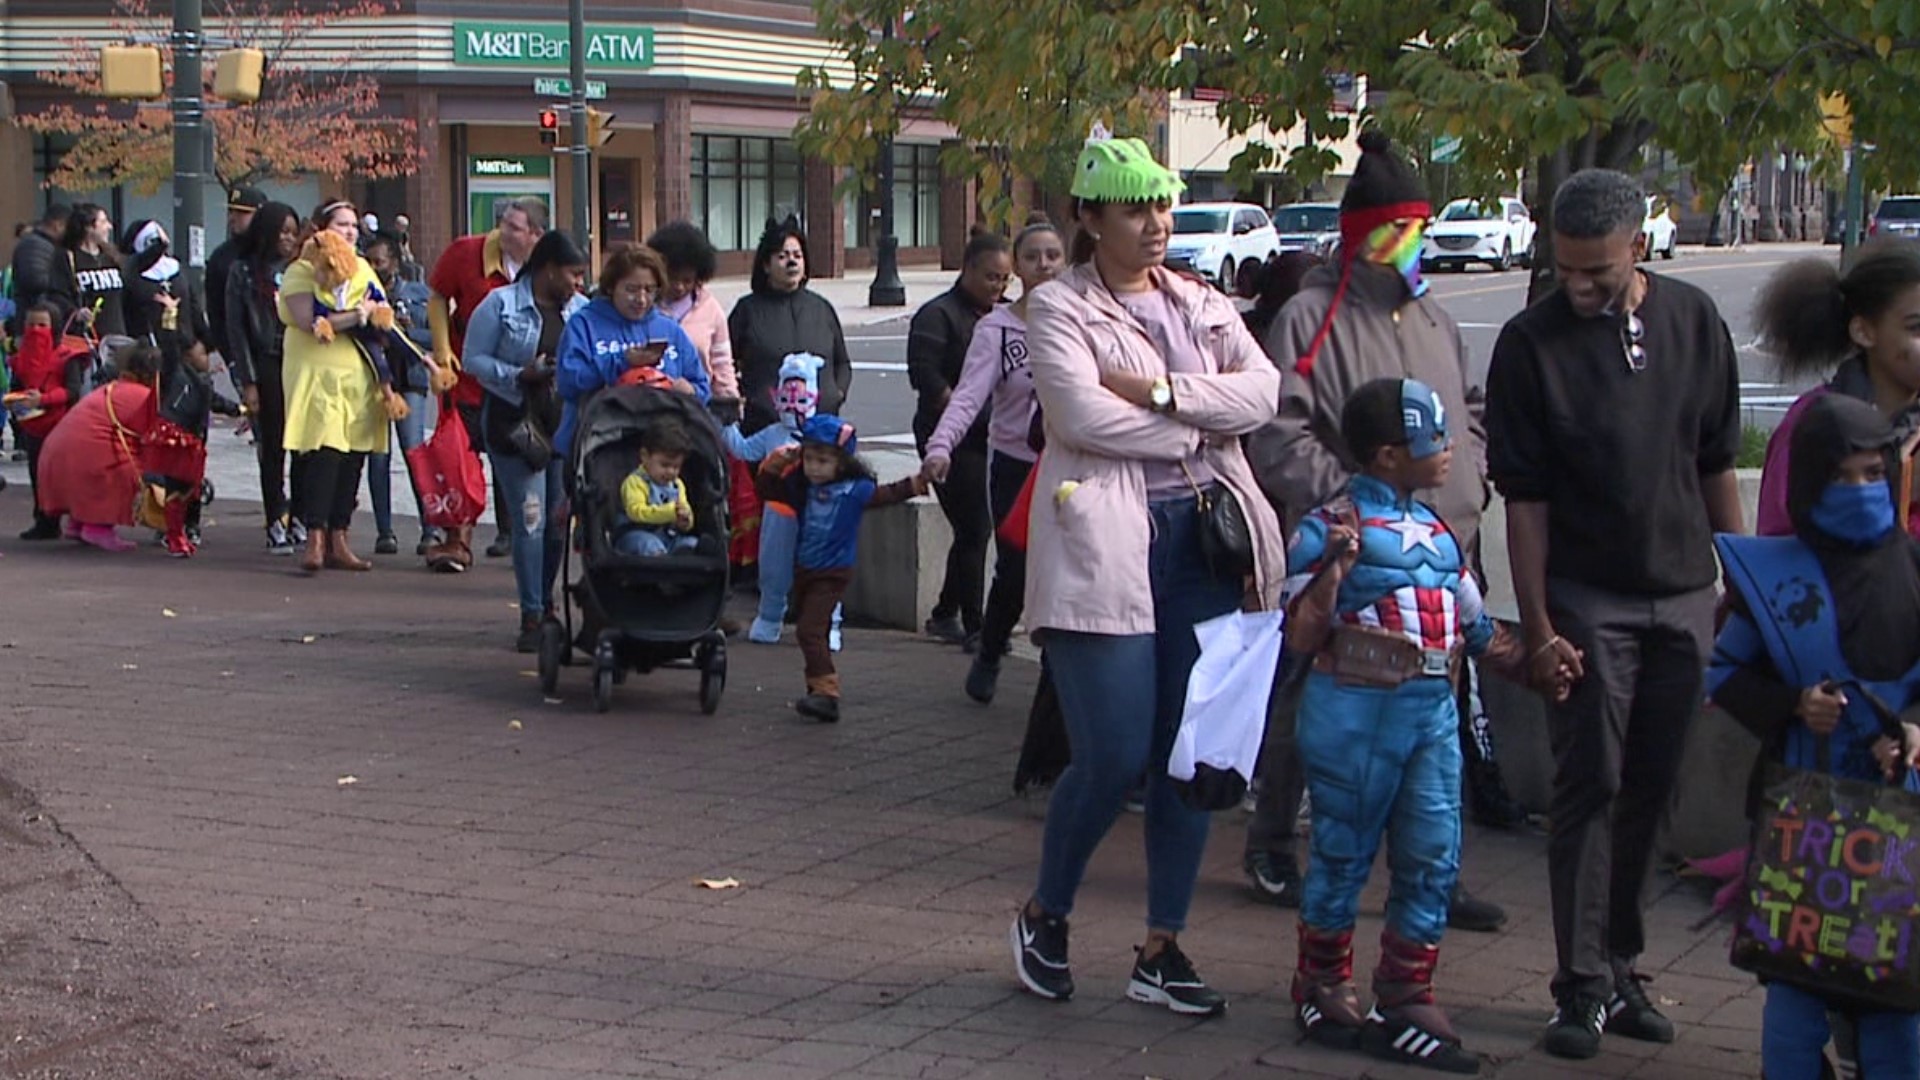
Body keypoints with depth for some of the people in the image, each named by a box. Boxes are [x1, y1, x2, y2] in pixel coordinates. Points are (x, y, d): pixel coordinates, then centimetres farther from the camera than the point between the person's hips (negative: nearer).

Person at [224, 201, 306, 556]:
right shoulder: (244, 272, 4)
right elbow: (236, 328, 2)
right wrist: (247, 382, -4)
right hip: (268, 366, -2)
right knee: (273, 448, 1)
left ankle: (300, 519, 6)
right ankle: (276, 523, 5)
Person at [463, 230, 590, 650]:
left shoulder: (582, 310, 10)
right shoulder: (501, 305, -2)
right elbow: (473, 360, -3)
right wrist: (520, 376, -15)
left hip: (567, 426, 4)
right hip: (516, 425, -4)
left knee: (560, 520, 7)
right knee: (531, 520, -8)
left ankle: (545, 604, 24)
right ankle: (532, 616, -1)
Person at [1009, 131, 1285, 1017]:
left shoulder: (1202, 307, 16)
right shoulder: (1059, 308, 0)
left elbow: (1261, 391, -1)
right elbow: (1081, 413, -16)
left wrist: (1158, 393, -14)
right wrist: (1198, 429, -6)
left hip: (1203, 542, 5)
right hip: (1106, 545, -5)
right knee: (1113, 759, -8)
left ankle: (1162, 950, 15)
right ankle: (1044, 914, 18)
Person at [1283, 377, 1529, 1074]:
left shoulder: (1437, 530, 15)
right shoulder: (1333, 525, -9)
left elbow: (1473, 624, 21)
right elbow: (1302, 638, -13)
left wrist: (1529, 663, 8)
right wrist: (1334, 567, -25)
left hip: (1432, 709, 7)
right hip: (1355, 709, -7)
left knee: (1433, 856, 5)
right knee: (1344, 852, 5)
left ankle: (1405, 1001, 15)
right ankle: (1323, 991, 20)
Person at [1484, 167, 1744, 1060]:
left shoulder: (1693, 321, 3)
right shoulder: (1531, 342, -7)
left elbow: (1716, 465, 11)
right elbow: (1524, 498, -6)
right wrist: (1537, 626, -10)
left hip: (1683, 594, 4)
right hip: (1586, 601, -3)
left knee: (1650, 788, 9)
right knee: (1590, 786, -4)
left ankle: (1619, 969, 19)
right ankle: (1584, 986, 2)